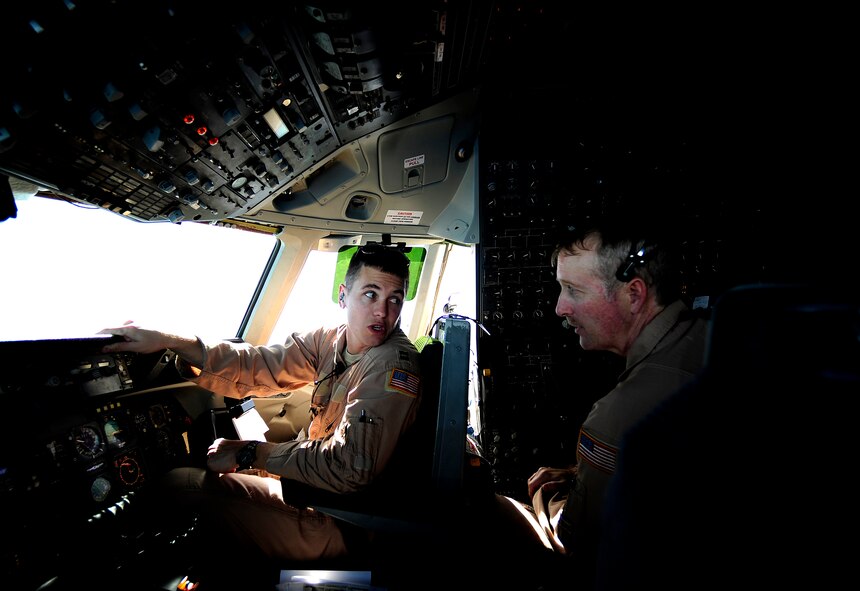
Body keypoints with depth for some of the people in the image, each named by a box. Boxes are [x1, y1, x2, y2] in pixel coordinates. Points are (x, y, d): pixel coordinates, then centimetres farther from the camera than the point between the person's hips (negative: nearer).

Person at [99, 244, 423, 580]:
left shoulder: (394, 365, -25)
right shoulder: (331, 341, -1)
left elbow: (351, 468, -29)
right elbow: (262, 366, -6)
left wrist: (251, 454, -21)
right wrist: (169, 342, -16)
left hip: (336, 526, -7)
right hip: (312, 484, 7)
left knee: (180, 483, -1)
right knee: (180, 477, 16)